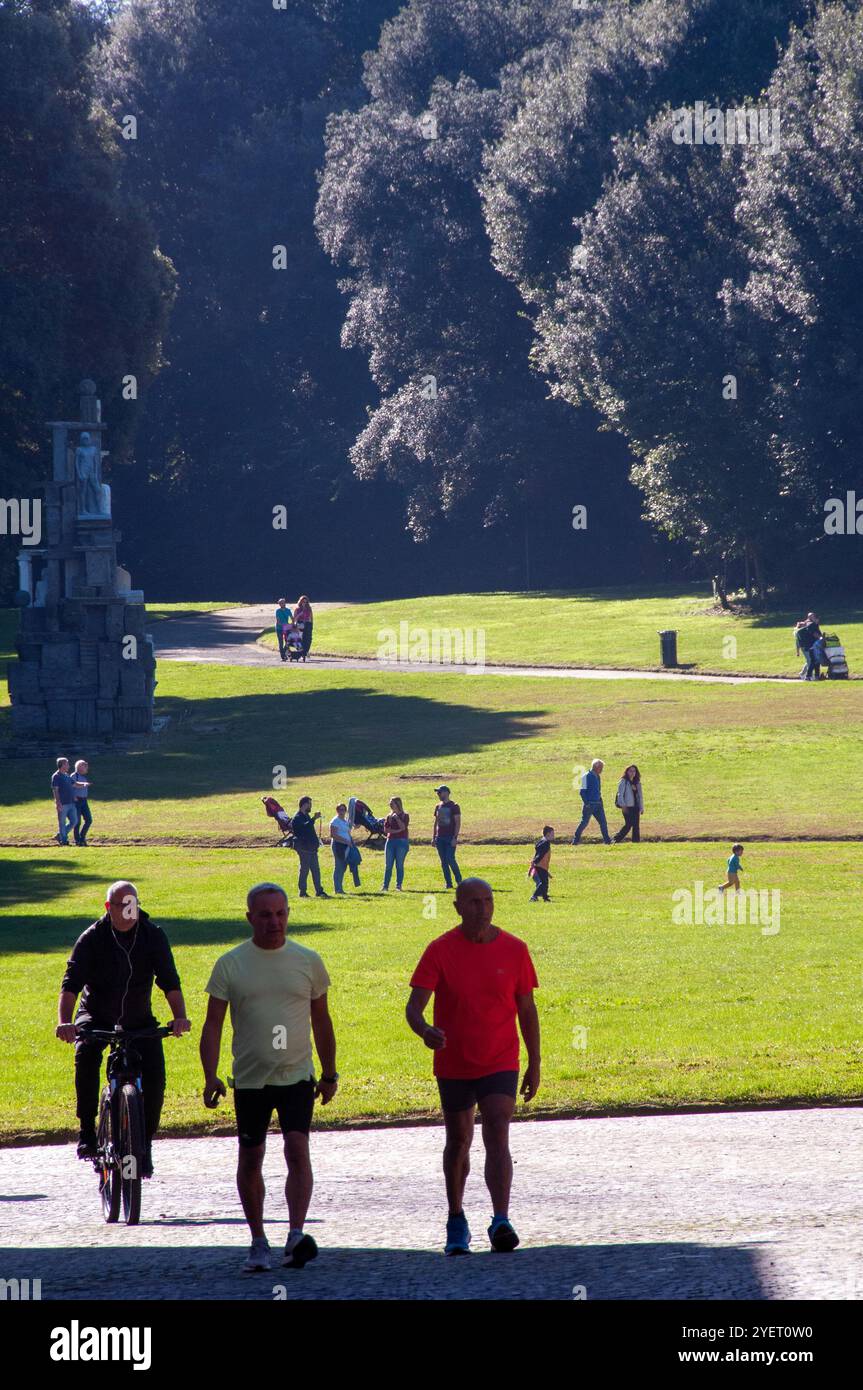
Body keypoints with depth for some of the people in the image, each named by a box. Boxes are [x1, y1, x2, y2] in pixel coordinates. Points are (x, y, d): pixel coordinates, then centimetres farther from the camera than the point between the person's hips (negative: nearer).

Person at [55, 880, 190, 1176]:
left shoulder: (153, 935, -11)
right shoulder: (92, 938, -15)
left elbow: (169, 981, -17)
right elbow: (71, 983, -23)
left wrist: (179, 1017, -35)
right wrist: (64, 1021, -41)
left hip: (139, 1018, 2)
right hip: (97, 1016, -2)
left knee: (155, 1074, -18)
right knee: (86, 1054, -32)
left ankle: (144, 1144, -3)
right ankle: (87, 1133, -24)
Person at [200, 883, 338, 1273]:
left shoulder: (307, 961, 4)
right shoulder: (230, 965, 0)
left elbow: (321, 1020, 14)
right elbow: (213, 1025, 0)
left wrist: (329, 1073, 16)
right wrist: (210, 1076, -11)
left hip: (297, 1076, -1)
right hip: (249, 1078, 1)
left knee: (297, 1151, -17)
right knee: (250, 1160, 7)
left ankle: (296, 1236, -23)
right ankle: (258, 1242, 20)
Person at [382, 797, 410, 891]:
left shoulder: (405, 816, 2)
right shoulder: (389, 816, 12)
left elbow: (403, 827, -12)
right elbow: (385, 829, 4)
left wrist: (397, 818, -11)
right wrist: (397, 831, -8)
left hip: (402, 842, -3)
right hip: (390, 841, 3)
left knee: (399, 865, -3)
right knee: (388, 865, 1)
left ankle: (399, 886, 2)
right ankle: (385, 886, 3)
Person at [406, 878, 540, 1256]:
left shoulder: (514, 950, -2)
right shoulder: (440, 951, -7)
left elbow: (527, 1011, 6)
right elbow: (414, 1005, -13)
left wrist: (534, 1064, 5)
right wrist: (425, 1030, -36)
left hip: (500, 1065, -1)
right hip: (453, 1065, 1)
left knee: (497, 1140, -16)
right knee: (458, 1142, 13)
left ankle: (501, 1222, -25)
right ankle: (456, 1223, 29)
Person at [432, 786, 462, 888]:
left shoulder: (454, 806, -5)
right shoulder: (438, 806, 14)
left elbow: (458, 823, -9)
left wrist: (455, 837, -16)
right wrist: (433, 837, 13)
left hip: (450, 838, -6)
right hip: (440, 838, 6)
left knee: (450, 860, -14)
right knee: (444, 862, 4)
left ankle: (459, 881, -1)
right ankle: (448, 883, 8)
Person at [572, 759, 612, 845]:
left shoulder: (597, 777, 14)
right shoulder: (587, 776, -10)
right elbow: (583, 791, -13)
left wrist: (601, 802, 14)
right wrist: (586, 803, -18)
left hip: (598, 804, 7)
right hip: (589, 804, -7)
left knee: (603, 822, 2)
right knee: (584, 822, -3)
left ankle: (607, 840, 4)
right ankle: (576, 840, 7)